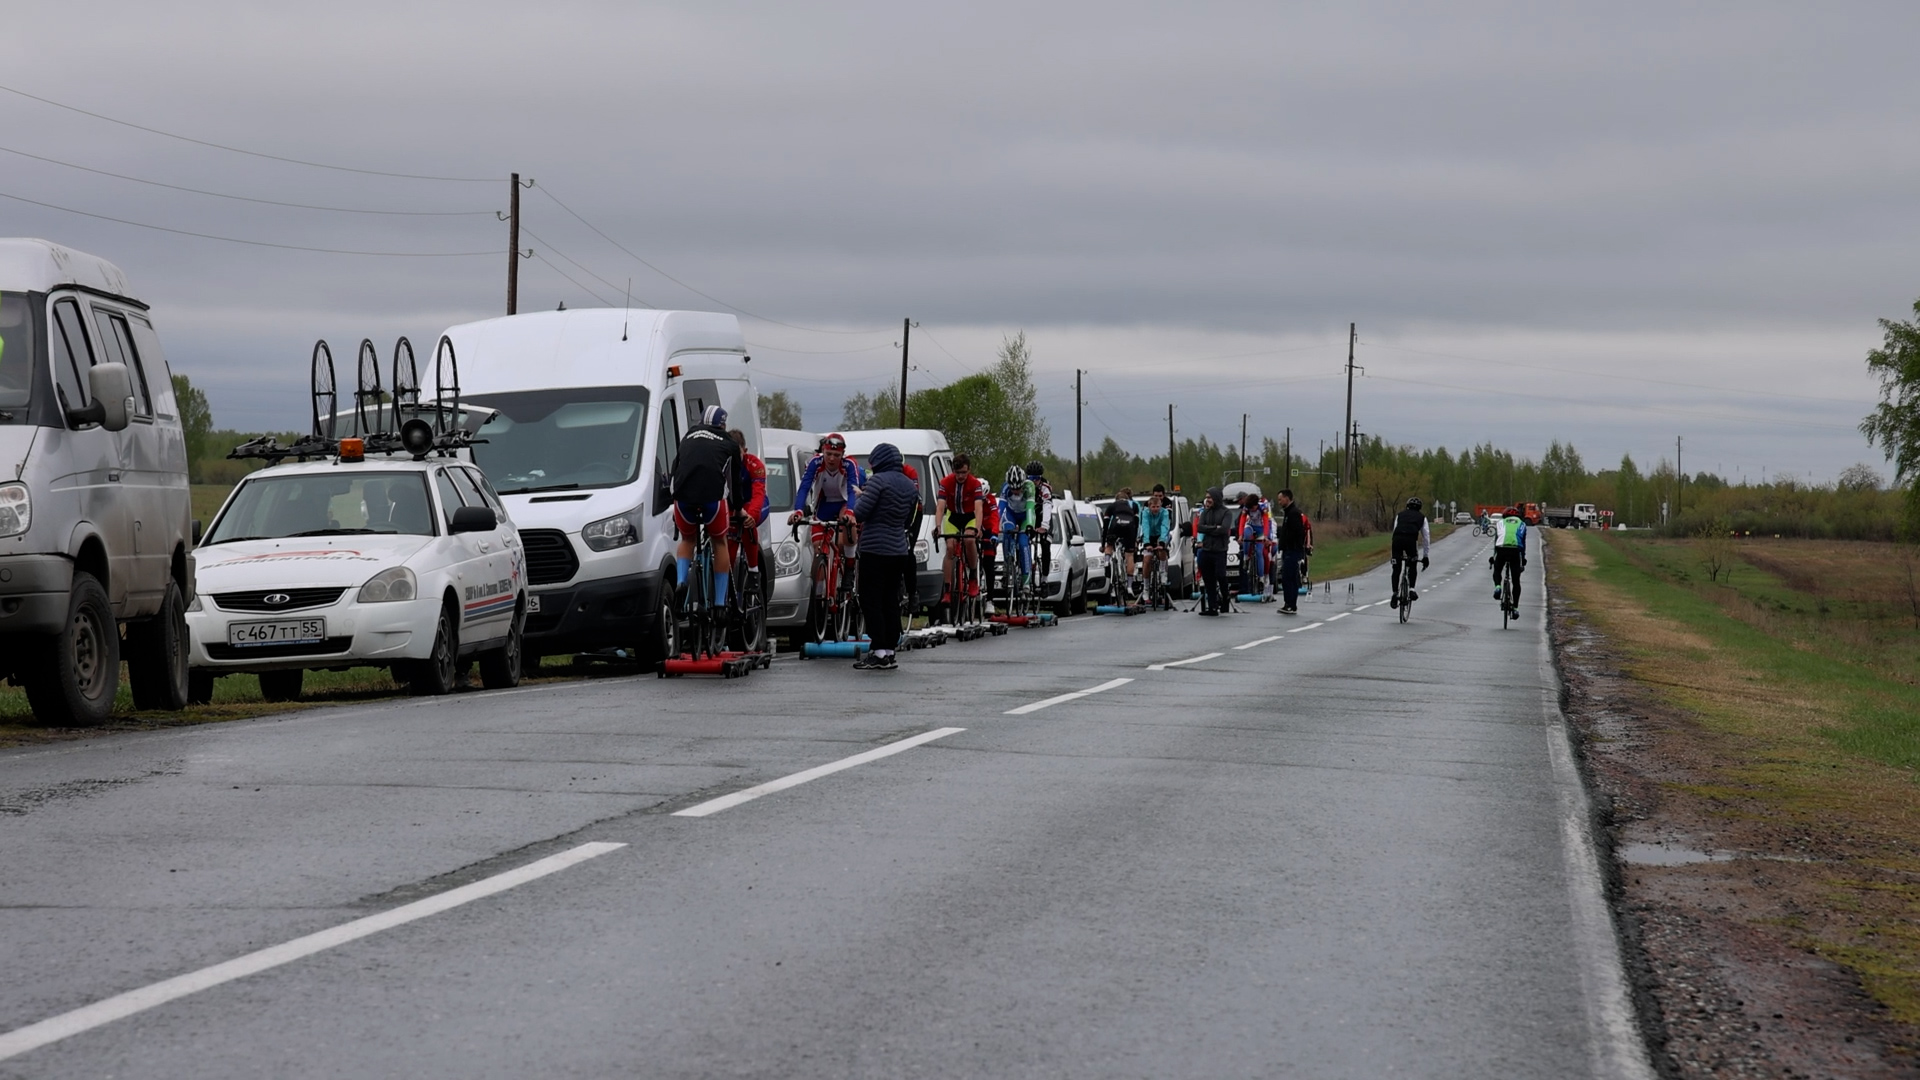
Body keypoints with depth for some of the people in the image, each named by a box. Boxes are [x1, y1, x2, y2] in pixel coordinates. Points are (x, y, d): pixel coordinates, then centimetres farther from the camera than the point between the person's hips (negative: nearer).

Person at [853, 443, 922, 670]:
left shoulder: (878, 481, -13)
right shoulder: (911, 486, 11)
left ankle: (879, 652, -9)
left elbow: (860, 512, -18)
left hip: (875, 549, -7)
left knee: (871, 602, -4)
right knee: (891, 602, 11)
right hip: (899, 548, 7)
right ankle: (890, 651, 11)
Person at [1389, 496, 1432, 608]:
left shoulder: (1400, 515, 30)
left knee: (1396, 570, 11)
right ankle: (1411, 590, 6)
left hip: (1397, 539, 1)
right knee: (1412, 567, 21)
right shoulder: (1422, 517, 27)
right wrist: (1425, 556, 34)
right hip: (1411, 539, -1)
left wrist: (1393, 553, 35)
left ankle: (1395, 594, 2)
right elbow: (1426, 537, 27)